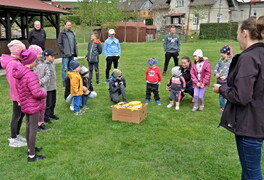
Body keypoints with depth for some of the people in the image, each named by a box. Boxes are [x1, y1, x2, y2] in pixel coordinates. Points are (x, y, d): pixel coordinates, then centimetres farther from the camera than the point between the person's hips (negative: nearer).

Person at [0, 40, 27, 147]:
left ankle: (17, 135, 36)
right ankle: (13, 140, 20)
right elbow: (13, 82, -23)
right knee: (16, 116, 4)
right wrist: (19, 97, -20)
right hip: (17, 95, -9)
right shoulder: (12, 63, -21)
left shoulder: (16, 61, 8)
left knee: (21, 114, 19)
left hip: (21, 94, 9)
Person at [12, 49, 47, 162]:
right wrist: (44, 93, -11)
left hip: (25, 104, 9)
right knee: (33, 129, 2)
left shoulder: (19, 73, 1)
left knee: (28, 126, 22)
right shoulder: (30, 75, -27)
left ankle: (30, 148, 39)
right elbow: (37, 93, -29)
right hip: (33, 106, -9)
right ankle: (32, 155, 12)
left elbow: (18, 88, 13)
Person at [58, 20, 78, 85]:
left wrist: (75, 51, 11)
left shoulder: (72, 33, 16)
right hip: (65, 55, -7)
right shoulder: (62, 33, -5)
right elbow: (59, 44, -8)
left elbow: (75, 43, 21)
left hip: (72, 54, 7)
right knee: (65, 68, -3)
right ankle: (64, 82, 3)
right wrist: (64, 51, -14)